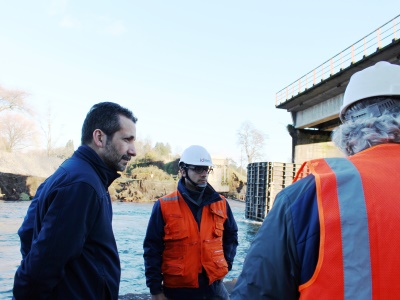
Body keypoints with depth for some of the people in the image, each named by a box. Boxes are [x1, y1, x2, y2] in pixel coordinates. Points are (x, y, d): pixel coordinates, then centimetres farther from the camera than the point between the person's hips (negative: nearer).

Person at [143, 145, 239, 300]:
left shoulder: (221, 203, 2)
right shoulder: (164, 206, -8)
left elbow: (231, 236, 16)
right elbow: (152, 249, -6)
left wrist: (226, 264, 5)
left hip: (214, 286, 3)